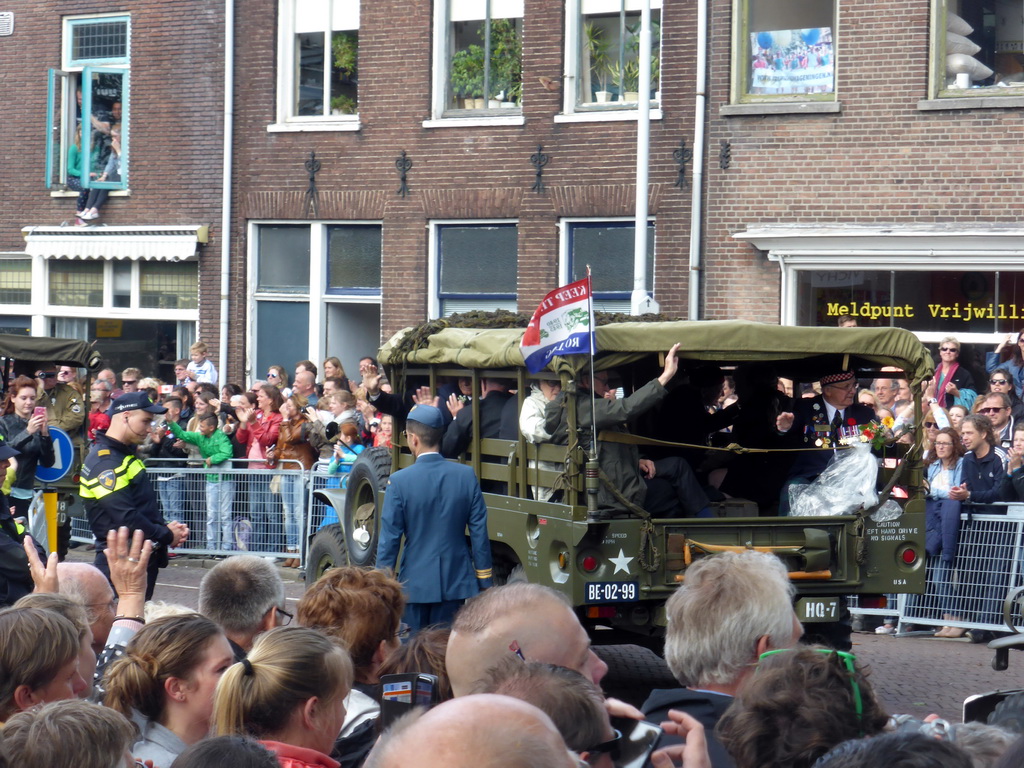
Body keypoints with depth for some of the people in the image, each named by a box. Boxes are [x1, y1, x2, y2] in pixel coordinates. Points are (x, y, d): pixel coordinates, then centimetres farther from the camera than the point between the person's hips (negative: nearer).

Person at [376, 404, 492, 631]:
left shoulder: (399, 481, -10)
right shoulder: (466, 476, -3)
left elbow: (389, 538, -7)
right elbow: (479, 533, 0)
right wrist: (484, 581, 8)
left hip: (415, 582, -2)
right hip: (456, 581, 2)